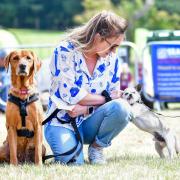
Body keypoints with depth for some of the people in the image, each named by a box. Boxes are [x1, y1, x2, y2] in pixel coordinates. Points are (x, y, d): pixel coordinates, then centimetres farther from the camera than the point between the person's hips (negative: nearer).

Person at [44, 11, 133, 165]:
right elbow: (72, 95, -19)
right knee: (73, 160, -31)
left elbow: (115, 96, 2)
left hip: (90, 123, 4)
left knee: (120, 109, -27)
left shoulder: (111, 59, 0)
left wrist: (85, 108, -15)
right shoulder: (66, 52, -15)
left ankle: (97, 147, -2)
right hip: (62, 123, -4)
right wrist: (106, 98, -11)